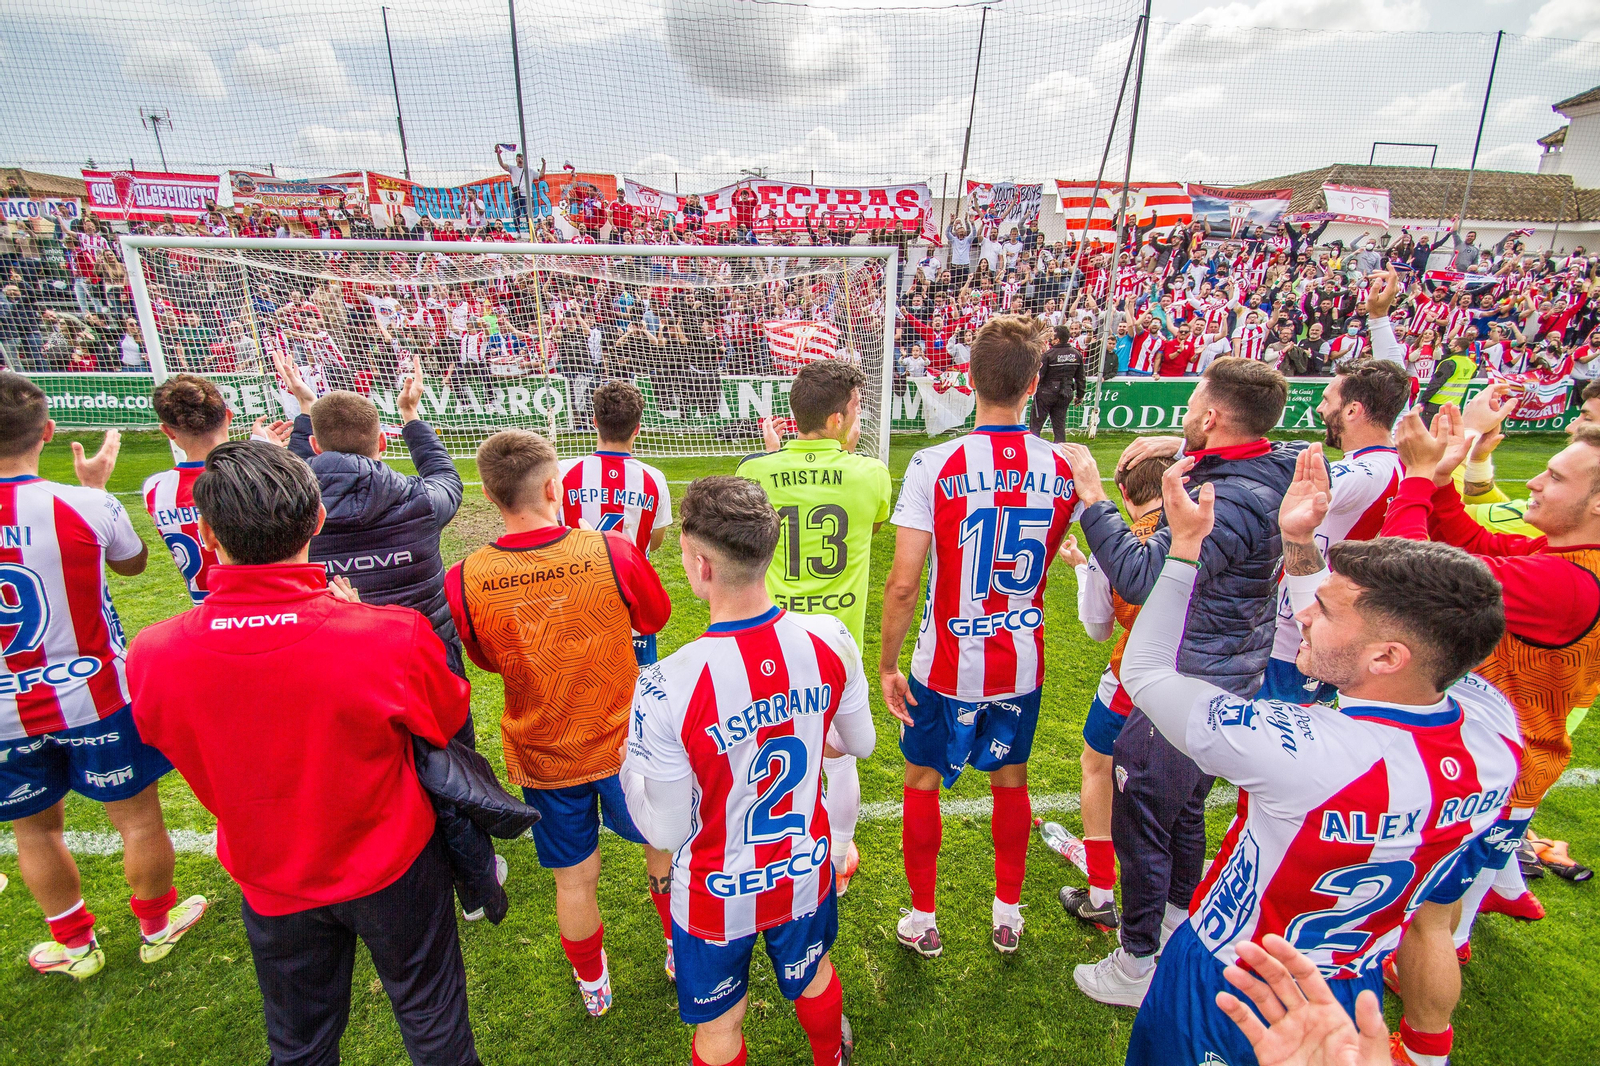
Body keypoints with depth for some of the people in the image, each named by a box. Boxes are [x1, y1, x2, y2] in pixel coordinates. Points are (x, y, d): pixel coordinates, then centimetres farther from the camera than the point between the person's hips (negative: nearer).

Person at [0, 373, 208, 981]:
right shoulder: (86, 506, -18)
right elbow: (132, 563, 4)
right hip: (96, 699, -2)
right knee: (137, 817, 16)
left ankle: (74, 945, 38)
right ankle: (156, 926, 35)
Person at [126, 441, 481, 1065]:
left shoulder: (152, 657, -24)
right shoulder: (393, 638, -32)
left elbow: (167, 736, 0)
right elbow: (448, 722, -10)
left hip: (273, 886, 3)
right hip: (393, 871, -2)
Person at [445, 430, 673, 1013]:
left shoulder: (463, 581, -18)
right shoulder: (612, 551, -23)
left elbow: (487, 661, 2)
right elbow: (655, 618, -1)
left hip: (541, 757, 1)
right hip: (624, 745, -1)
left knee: (575, 879, 20)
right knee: (662, 845, 25)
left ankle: (593, 984, 45)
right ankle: (680, 949, 47)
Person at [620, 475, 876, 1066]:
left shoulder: (665, 689, -34)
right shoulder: (830, 640, -22)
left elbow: (666, 832, -19)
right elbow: (860, 744, -2)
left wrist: (628, 757, -3)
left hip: (717, 896, -3)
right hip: (805, 874, 4)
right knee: (813, 975, 35)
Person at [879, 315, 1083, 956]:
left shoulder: (935, 465, -19)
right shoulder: (1063, 471, -7)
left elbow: (902, 583, -19)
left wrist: (886, 664, -7)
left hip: (946, 665, -3)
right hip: (1021, 664, 4)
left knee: (923, 782, 17)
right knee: (1010, 782, 23)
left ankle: (922, 921, 33)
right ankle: (1007, 915, 41)